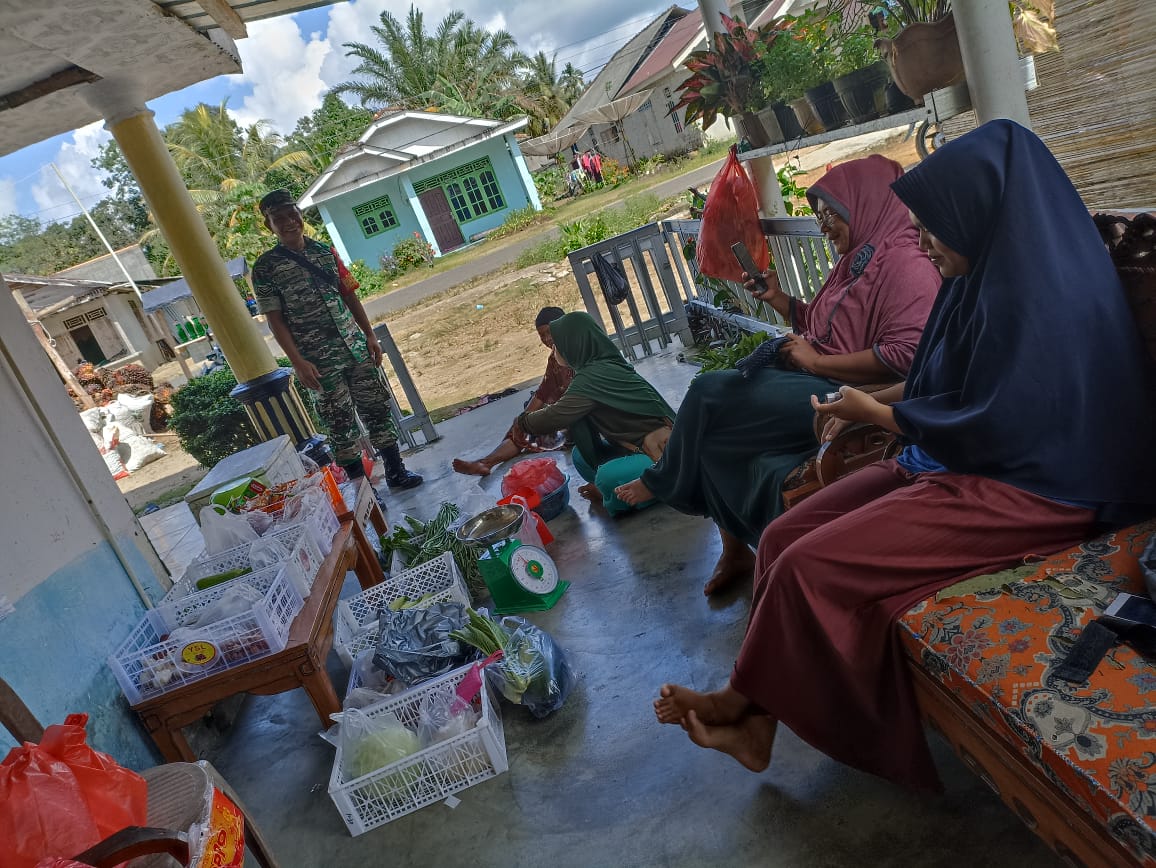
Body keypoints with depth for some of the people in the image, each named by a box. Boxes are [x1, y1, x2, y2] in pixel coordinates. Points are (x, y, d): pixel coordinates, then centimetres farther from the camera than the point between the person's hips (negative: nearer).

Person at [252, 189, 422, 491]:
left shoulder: (325, 251, 8)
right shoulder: (266, 267, -4)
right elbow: (275, 320, -6)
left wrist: (370, 335, 7)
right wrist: (298, 362, -13)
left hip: (357, 349, 4)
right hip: (320, 362, -4)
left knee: (377, 409, 9)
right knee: (341, 423, 4)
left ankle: (395, 471, 23)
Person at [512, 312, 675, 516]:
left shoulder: (592, 377, -20)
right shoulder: (605, 365, 9)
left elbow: (554, 417, -16)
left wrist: (522, 423, 1)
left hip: (662, 450, -10)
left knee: (609, 478, -32)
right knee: (580, 456, 7)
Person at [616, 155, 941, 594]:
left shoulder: (904, 263, -13)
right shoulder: (858, 261, 18)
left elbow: (905, 354, -24)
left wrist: (816, 360, -18)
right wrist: (776, 299, 7)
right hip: (813, 382, 10)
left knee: (709, 393, -14)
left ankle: (664, 482, 15)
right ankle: (735, 550, 4)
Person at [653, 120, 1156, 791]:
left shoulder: (1036, 298, -21)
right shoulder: (989, 277, 9)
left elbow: (991, 429, -21)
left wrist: (877, 413, -9)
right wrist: (873, 407, 6)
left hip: (1022, 490, -10)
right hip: (961, 465, 10)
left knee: (810, 566, -22)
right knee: (781, 537, -6)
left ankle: (741, 702, 4)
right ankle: (755, 726, -3)